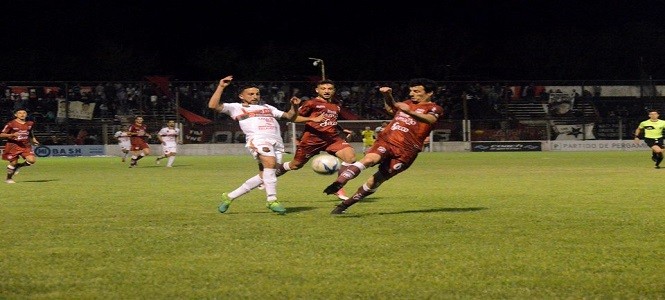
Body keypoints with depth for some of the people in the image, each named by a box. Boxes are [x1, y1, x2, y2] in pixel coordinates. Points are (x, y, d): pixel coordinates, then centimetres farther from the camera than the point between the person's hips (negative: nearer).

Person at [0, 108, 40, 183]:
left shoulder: (30, 124, 5)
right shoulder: (11, 124, -10)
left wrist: (33, 139, 11)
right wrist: (12, 135, -25)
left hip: (26, 146, 4)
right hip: (13, 146, -4)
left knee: (32, 160, -15)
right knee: (13, 162, 0)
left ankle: (18, 166, 14)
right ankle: (8, 179, 26)